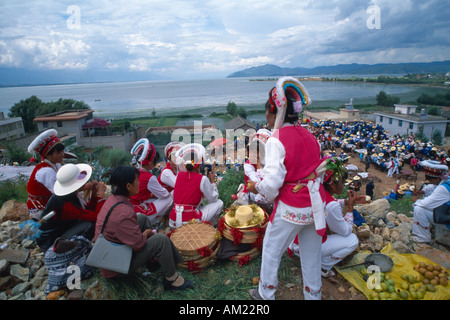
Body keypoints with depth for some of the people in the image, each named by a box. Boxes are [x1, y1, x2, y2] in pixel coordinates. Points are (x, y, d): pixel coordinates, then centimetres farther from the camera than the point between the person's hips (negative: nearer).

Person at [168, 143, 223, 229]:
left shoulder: (179, 175, 5)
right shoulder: (202, 179, -9)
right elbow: (213, 198, 4)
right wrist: (213, 181, 16)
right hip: (189, 221, -6)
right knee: (219, 203, 11)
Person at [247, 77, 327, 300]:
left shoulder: (276, 140, -18)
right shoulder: (309, 135, 4)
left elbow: (272, 184, -23)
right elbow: (318, 170, 13)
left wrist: (256, 187, -4)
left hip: (291, 209, -6)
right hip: (316, 204, 7)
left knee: (271, 250, 16)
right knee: (311, 254, 22)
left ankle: (265, 294, 35)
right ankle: (313, 294, 40)